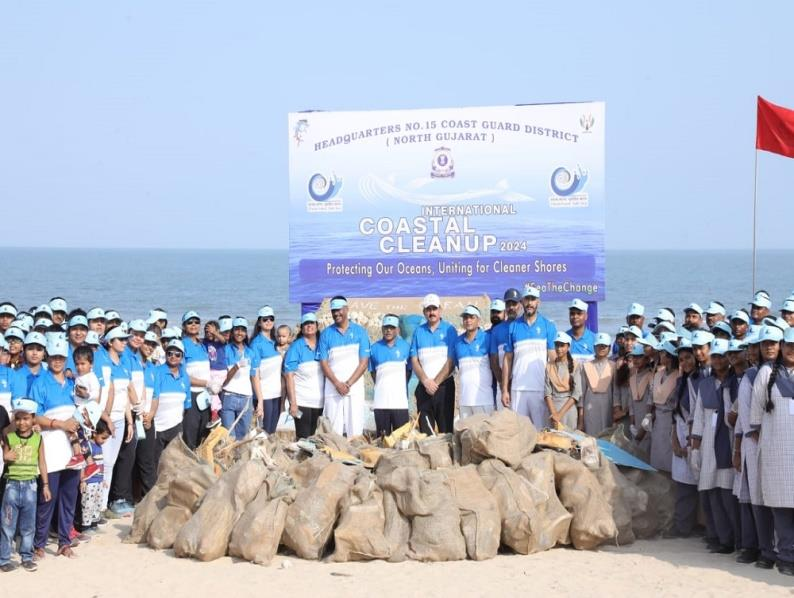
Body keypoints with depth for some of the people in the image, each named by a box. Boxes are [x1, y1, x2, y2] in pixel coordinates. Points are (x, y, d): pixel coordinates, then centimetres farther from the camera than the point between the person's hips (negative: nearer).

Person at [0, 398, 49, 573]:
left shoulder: (38, 438, 1)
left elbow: (42, 462, 7)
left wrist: (45, 485, 8)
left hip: (30, 485, 1)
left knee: (28, 525, 7)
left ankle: (27, 557, 16)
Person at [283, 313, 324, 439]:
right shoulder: (296, 347, -2)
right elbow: (289, 375, -6)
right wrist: (293, 402, -13)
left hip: (319, 401, 4)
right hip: (301, 401, -4)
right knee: (303, 437, -7)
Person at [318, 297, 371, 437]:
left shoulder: (360, 332, 5)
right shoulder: (326, 334, 8)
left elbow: (364, 362, 0)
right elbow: (323, 363, 3)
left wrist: (348, 384, -8)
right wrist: (338, 384, -9)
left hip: (355, 387, -1)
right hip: (333, 388, 1)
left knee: (355, 429, -4)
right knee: (333, 428, -2)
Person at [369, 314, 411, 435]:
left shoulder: (405, 346, 4)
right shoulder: (375, 348, 7)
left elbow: (409, 370, 11)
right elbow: (372, 371, 15)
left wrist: (403, 386, 7)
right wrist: (380, 386, 9)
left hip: (400, 401, -1)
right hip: (380, 402, 1)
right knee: (382, 437, 3)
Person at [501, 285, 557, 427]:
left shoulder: (548, 326, 5)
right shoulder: (513, 327, 10)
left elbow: (553, 358, 3)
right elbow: (508, 359, 10)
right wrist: (504, 390, 4)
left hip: (541, 388, -1)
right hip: (517, 389, 1)